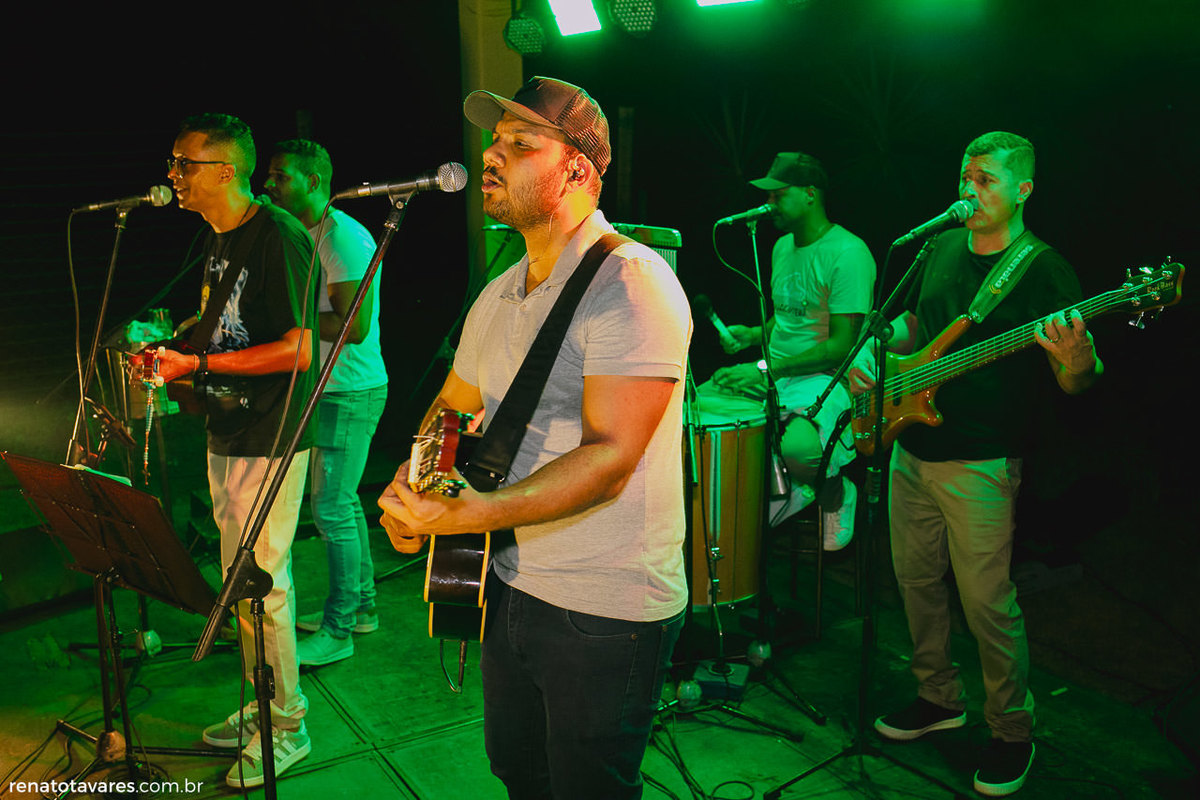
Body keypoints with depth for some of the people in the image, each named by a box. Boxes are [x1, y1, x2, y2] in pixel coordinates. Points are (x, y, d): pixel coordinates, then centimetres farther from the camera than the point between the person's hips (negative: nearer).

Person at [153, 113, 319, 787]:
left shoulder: (280, 237, -16)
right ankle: (261, 706, 32)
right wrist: (171, 356, 5)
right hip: (226, 435, 9)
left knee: (265, 583, -2)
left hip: (271, 441, -9)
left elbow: (295, 351, -21)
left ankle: (288, 726, 14)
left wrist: (197, 363, -19)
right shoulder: (219, 241, 13)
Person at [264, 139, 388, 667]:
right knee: (340, 503, 16)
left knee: (332, 509, -4)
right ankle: (361, 607, 30)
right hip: (329, 388, 10)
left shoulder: (344, 239, -17)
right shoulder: (307, 237, 14)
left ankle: (338, 632, 8)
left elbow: (353, 327, -25)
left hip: (350, 393, -10)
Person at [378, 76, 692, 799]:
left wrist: (466, 514, -35)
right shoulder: (500, 296, 8)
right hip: (510, 587, 8)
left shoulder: (630, 282, -20)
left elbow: (608, 458, -28)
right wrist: (410, 482, 2)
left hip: (607, 614, -8)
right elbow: (451, 406, 21)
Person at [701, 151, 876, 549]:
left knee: (798, 447, -38)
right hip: (772, 374, 9)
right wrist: (753, 334, 5)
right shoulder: (783, 247, 13)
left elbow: (842, 345, -19)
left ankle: (833, 491, 0)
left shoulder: (848, 254, -14)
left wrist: (768, 369, -21)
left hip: (827, 378, -8)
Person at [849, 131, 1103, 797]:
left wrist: (1075, 360, -35)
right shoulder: (943, 247, 9)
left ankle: (1011, 733, 23)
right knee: (916, 580, 16)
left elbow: (1077, 385, -12)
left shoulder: (1044, 272, -10)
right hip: (912, 449, 7)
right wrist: (875, 354, 5)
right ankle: (939, 697, 36)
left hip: (980, 465, -6)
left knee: (986, 603, 1)